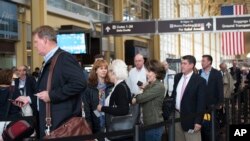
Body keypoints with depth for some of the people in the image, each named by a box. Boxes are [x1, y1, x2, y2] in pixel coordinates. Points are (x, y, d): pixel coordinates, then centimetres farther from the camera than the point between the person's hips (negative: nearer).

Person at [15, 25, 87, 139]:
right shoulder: (49, 62, 17)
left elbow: (80, 83, -26)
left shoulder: (64, 58, -14)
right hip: (49, 122, 10)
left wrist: (51, 95, -21)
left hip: (63, 122, -10)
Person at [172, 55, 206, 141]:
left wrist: (198, 121, -18)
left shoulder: (200, 81, -13)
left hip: (190, 117, -6)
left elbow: (201, 103, -14)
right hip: (176, 115, 6)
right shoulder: (177, 77, 7)